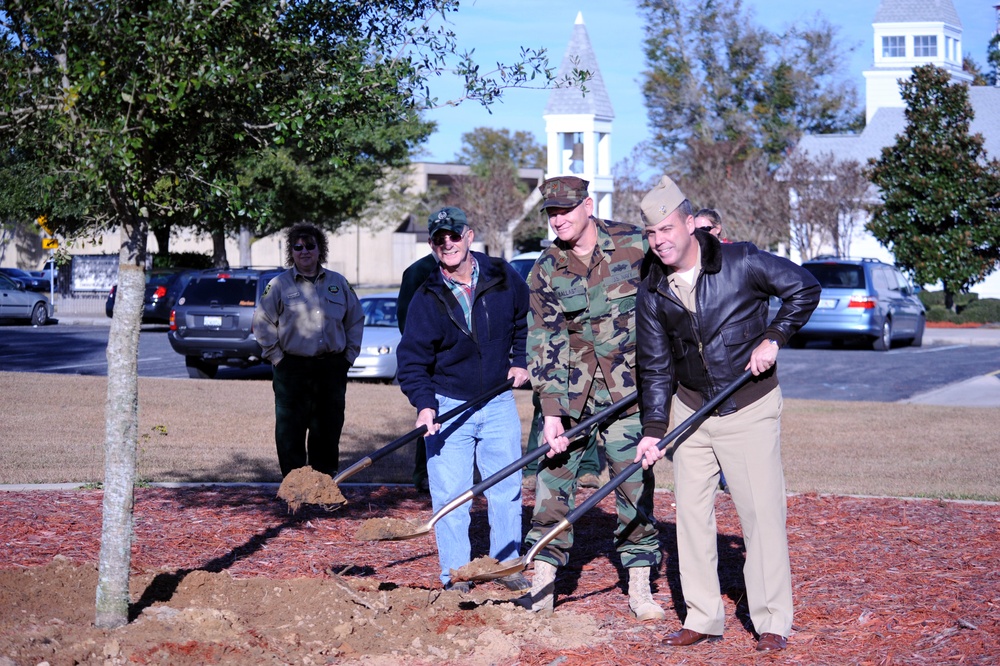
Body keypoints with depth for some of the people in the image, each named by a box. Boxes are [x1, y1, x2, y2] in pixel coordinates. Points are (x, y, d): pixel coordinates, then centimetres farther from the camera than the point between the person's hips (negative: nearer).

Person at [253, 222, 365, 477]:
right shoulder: (279, 285, 3)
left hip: (332, 370, 3)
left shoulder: (339, 283, 11)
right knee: (290, 433, -3)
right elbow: (262, 322, 2)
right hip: (293, 370, -2)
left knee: (328, 432, 7)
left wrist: (349, 356, 9)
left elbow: (355, 320, 17)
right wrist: (277, 358, -4)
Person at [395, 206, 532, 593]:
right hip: (448, 405, -2)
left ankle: (507, 564, 21)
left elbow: (526, 320, 16)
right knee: (449, 496, -2)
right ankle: (454, 576, 7)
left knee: (507, 488, 7)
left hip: (498, 402, 2)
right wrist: (424, 404, -22)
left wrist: (520, 360, 7)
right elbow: (411, 358, -9)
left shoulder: (503, 279, -4)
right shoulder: (428, 298, -10)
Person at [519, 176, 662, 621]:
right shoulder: (546, 271, 0)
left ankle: (639, 588, 12)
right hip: (569, 393, 1)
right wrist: (551, 413, -13)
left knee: (635, 485, 0)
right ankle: (542, 586, 5)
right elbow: (544, 344, -4)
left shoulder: (635, 245, -4)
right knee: (552, 480, -2)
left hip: (629, 390, -1)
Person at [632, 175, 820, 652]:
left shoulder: (741, 263, -12)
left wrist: (773, 337, -13)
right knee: (691, 512, 4)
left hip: (750, 407, -4)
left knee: (762, 511, -6)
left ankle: (772, 621, 2)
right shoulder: (652, 294, -1)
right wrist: (653, 429, -2)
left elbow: (804, 288, -4)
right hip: (691, 409, 4)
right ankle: (702, 618, 14)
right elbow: (655, 366, 4)